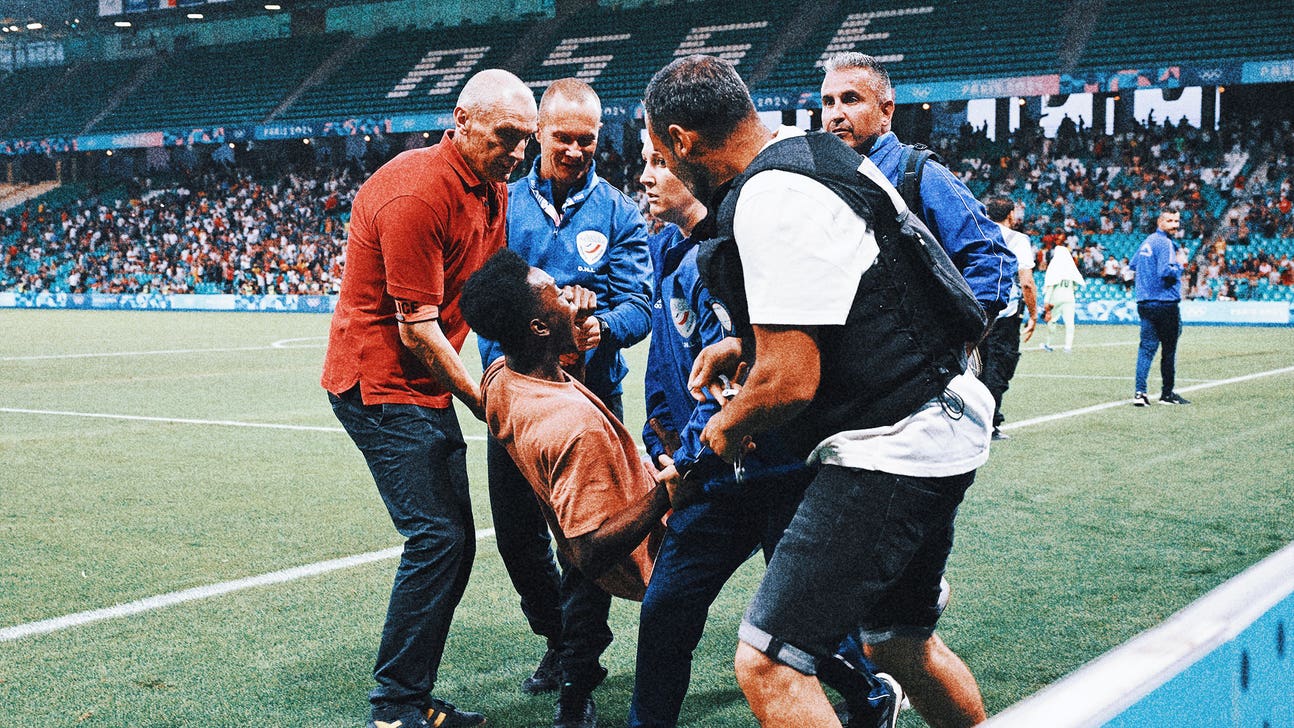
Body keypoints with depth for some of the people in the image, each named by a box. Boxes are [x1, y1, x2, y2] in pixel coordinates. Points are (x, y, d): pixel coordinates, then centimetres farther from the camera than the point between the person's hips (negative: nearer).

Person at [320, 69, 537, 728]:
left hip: (426, 389, 10)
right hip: (381, 384, -9)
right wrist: (481, 400, -13)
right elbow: (417, 328, -20)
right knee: (438, 536, -14)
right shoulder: (416, 194, -21)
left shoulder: (493, 192, 9)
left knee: (454, 541, 8)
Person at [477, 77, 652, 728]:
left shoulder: (619, 213, 2)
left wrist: (603, 326, -29)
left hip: (590, 394, -2)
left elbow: (637, 306, -6)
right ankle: (558, 636, 35)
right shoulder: (505, 204, 6)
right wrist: (499, 358, -18)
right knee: (515, 533, 10)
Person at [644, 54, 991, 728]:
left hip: (888, 453, -10)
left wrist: (726, 426, -2)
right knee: (901, 644, 26)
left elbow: (790, 384, -22)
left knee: (768, 665, -9)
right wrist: (748, 347, 19)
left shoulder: (767, 201, -20)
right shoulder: (820, 153, 11)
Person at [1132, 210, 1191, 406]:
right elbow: (1166, 272, -23)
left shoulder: (1147, 242, 15)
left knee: (1146, 347, 4)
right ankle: (1167, 393, 12)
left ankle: (1139, 392, -8)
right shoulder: (1165, 243, -12)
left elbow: (1133, 265, 27)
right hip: (1165, 303, -7)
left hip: (1144, 302, 8)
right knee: (1169, 350, 5)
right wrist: (1179, 266, -5)